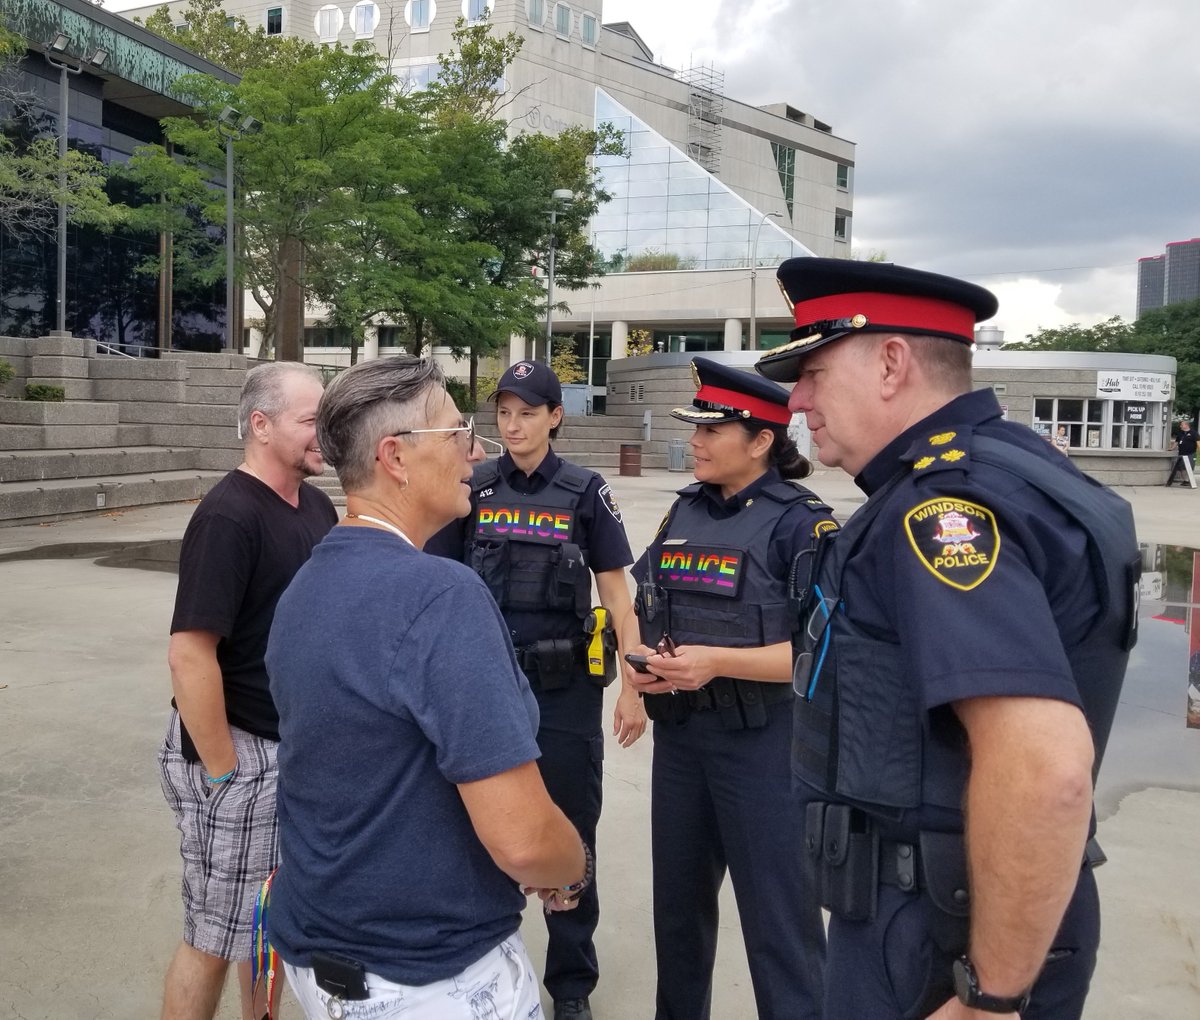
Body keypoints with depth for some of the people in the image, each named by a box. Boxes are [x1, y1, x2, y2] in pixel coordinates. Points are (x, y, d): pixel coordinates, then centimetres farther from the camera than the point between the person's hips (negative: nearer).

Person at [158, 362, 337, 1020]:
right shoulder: (228, 517, -20)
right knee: (217, 935, 8)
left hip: (301, 746, 7)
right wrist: (223, 775, -19)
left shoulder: (317, 506, 4)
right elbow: (190, 655, -24)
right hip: (237, 752, -7)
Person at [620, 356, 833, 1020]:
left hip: (764, 741, -6)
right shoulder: (686, 511, 8)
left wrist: (716, 661, -25)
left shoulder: (800, 523, -11)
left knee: (778, 919, 3)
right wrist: (638, 654, -6)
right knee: (678, 899, 21)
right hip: (678, 733, 7)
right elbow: (642, 605, 16)